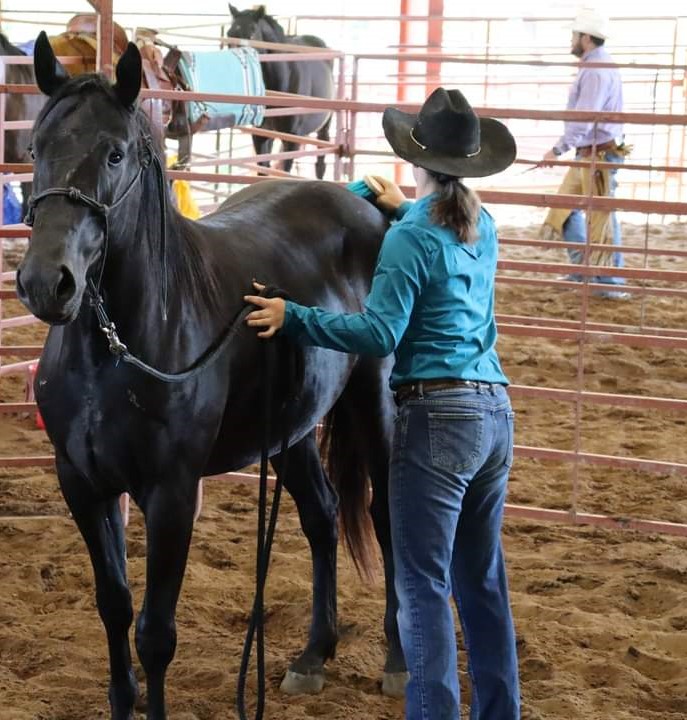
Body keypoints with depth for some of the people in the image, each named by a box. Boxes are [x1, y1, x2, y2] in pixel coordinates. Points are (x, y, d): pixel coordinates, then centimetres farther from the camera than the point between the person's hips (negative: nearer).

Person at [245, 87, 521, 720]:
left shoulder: (410, 239, -10)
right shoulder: (483, 227, 12)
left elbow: (380, 333, -19)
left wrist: (292, 317, -16)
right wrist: (405, 211, 47)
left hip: (436, 414, -8)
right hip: (495, 412, 8)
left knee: (424, 584, -5)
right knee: (484, 577, 17)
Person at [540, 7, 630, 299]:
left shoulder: (597, 70, -19)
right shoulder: (595, 67, 14)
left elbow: (584, 118, -25)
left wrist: (558, 149, -22)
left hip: (599, 154, -11)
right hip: (587, 153, 11)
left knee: (601, 217, -5)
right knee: (565, 207, 15)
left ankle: (610, 283, 0)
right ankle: (581, 268, 23)